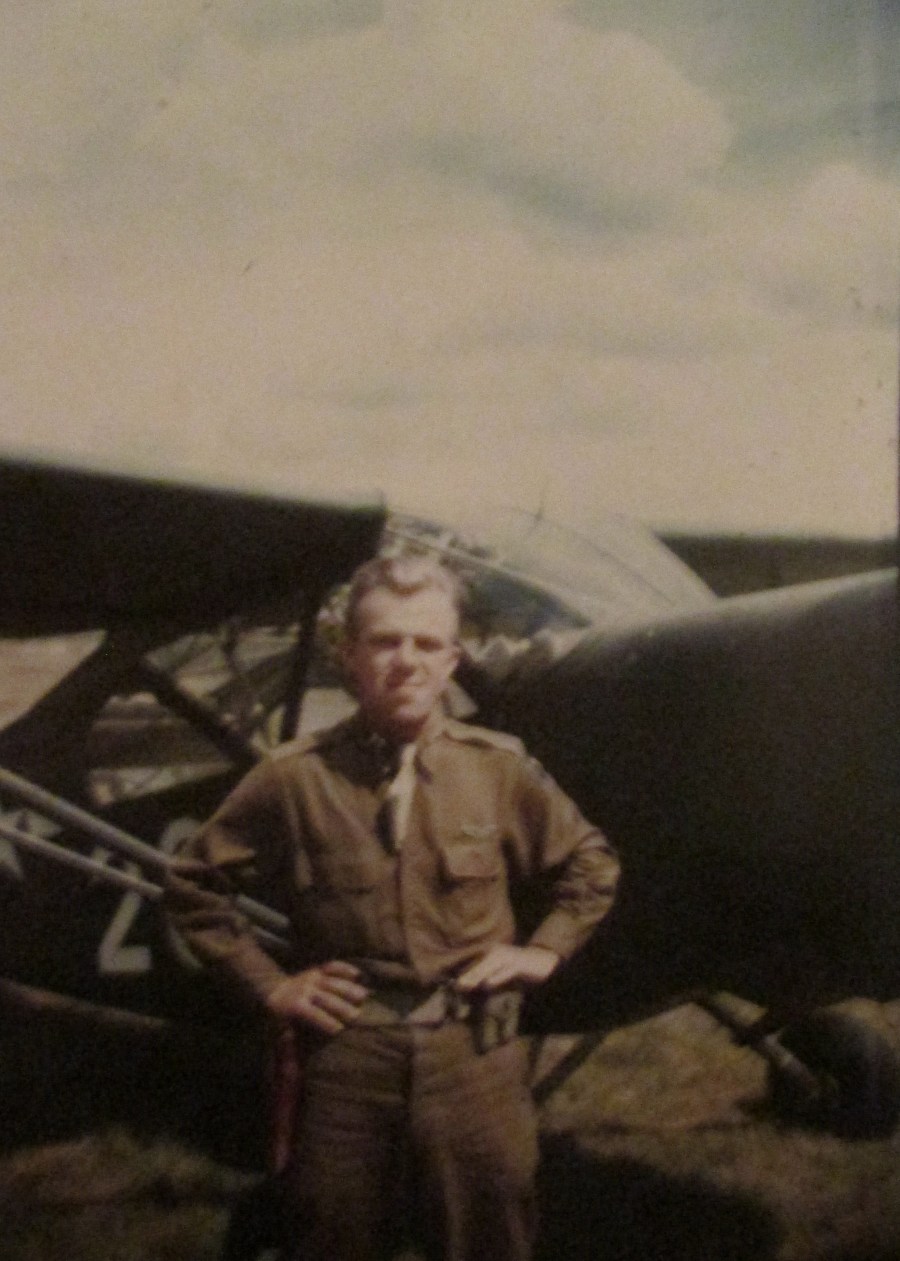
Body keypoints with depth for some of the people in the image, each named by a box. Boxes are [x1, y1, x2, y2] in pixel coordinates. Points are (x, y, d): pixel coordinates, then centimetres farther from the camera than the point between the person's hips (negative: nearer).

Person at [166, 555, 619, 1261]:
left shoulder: (498, 769, 0)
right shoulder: (297, 779, -5)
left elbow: (591, 864, 15)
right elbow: (198, 884, 6)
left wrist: (544, 951, 5)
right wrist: (269, 984, 2)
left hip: (476, 1050, 1)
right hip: (348, 1052, -1)